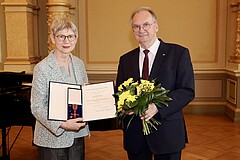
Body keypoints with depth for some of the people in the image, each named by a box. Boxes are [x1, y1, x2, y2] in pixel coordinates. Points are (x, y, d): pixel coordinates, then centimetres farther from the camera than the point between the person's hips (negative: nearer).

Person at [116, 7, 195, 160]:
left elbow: (188, 90, -9)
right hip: (134, 134, 3)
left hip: (167, 134, -3)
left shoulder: (179, 53, -4)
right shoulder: (126, 59, 8)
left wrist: (157, 107, -21)